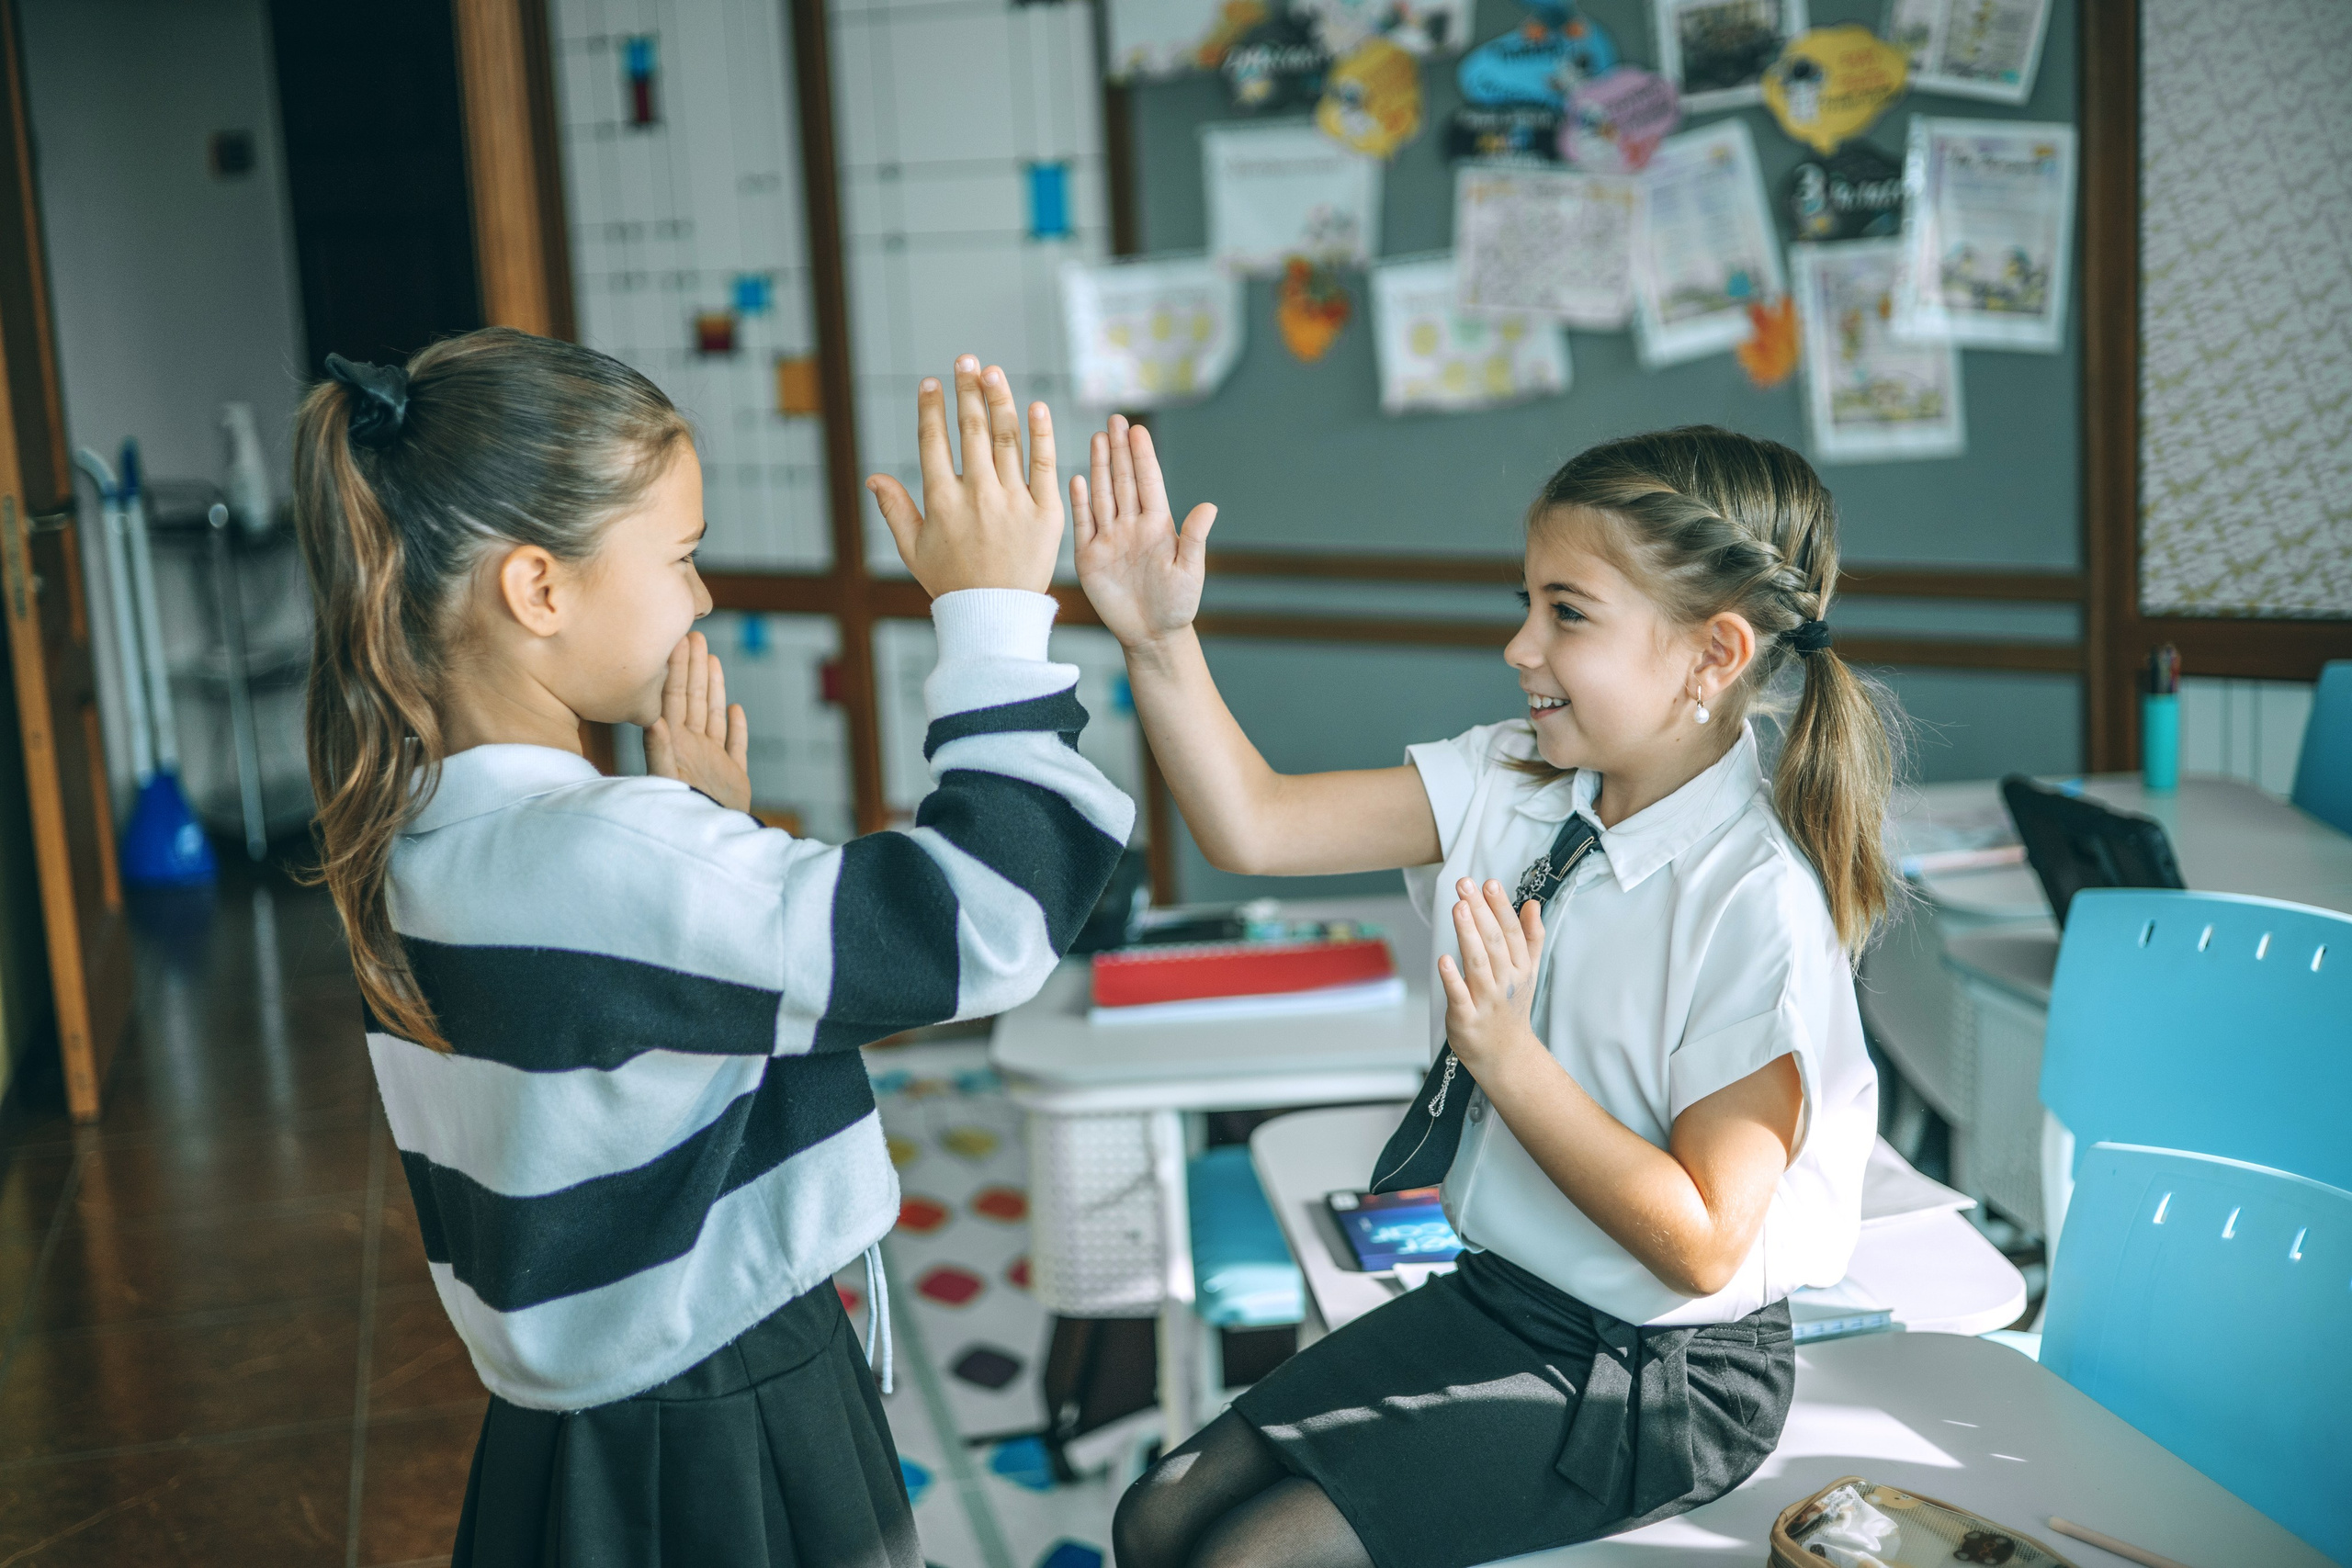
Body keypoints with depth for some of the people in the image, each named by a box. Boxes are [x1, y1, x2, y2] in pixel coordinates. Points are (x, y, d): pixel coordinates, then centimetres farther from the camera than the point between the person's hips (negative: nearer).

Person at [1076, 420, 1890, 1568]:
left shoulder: (1758, 903, -25)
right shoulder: (1511, 785, -4)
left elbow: (1701, 1246, -24)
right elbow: (1256, 826, -8)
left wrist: (1507, 1055, -29)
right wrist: (1161, 641, -20)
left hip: (1661, 1378, -7)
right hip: (1496, 1298, 7)